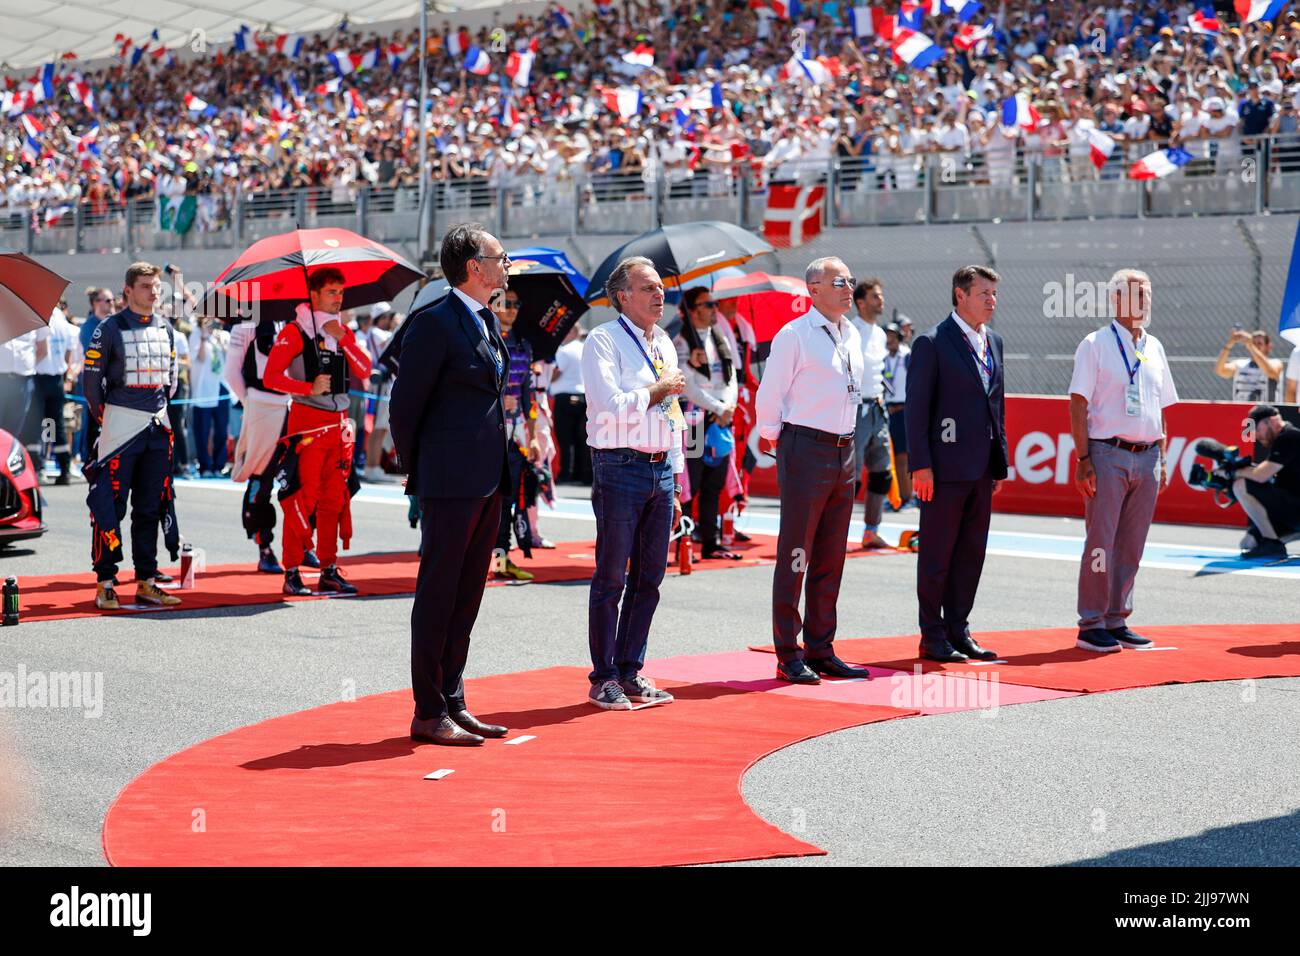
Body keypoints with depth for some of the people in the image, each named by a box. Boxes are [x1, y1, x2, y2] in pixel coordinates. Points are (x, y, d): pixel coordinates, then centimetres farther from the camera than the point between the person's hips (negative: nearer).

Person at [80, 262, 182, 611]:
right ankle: (105, 584, -2)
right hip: (120, 424, -6)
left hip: (158, 425, 6)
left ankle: (146, 582, 15)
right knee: (110, 504, -6)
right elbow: (90, 377, -4)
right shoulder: (110, 329, -6)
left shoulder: (165, 329, 12)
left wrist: (160, 408, 16)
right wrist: (103, 416, 0)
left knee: (152, 507, 9)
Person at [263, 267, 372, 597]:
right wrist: (309, 387, -21)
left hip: (338, 423, 6)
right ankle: (292, 572, -5)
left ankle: (329, 570, 13)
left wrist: (342, 338, -7)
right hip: (308, 421, -6)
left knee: (334, 498, 7)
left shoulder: (343, 331, 15)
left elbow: (365, 371, 4)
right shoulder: (295, 331, -4)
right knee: (303, 496, -9)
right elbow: (270, 377, -10)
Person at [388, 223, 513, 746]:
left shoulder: (487, 322, 15)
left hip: (488, 482, 9)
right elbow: (404, 405, -10)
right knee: (438, 595, -2)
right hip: (451, 483, -9)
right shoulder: (434, 322, -12)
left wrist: (503, 473, 15)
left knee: (466, 596, 12)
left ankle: (452, 703, 19)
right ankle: (429, 714, 3)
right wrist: (417, 474, -2)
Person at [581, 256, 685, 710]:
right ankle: (603, 678, 6)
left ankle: (630, 672, 18)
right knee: (612, 577, -2)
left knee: (649, 578, 9)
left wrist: (676, 484, 18)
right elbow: (611, 407, -19)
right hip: (621, 468, -7)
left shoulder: (664, 343, 16)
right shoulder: (603, 341, -7)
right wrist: (660, 390, -7)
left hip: (662, 469, 7)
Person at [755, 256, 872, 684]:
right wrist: (773, 441, 0)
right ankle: (789, 657, 1)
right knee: (795, 554, -3)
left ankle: (821, 651, 18)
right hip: (806, 450, -7)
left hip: (844, 451, 7)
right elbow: (768, 397, -7)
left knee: (831, 557, 11)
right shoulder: (794, 336, -9)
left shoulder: (852, 335, 13)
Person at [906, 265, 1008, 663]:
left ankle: (958, 630, 19)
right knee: (937, 554, 1)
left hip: (981, 467, 7)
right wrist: (920, 465, -16)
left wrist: (1000, 462, 15)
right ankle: (932, 637, 8)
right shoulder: (931, 343, -8)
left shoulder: (993, 341, 14)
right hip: (945, 466, -7)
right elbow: (916, 407, -11)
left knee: (971, 552, 10)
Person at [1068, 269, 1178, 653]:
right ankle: (1091, 625, 1)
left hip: (1146, 457, 6)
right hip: (1108, 454, -6)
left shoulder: (1154, 348, 15)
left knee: (1131, 545, 8)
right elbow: (1078, 404, -7)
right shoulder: (1096, 344, -3)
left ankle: (1116, 620, 16)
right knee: (1100, 542, -5)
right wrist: (1083, 458, -14)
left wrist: (1162, 459, 13)